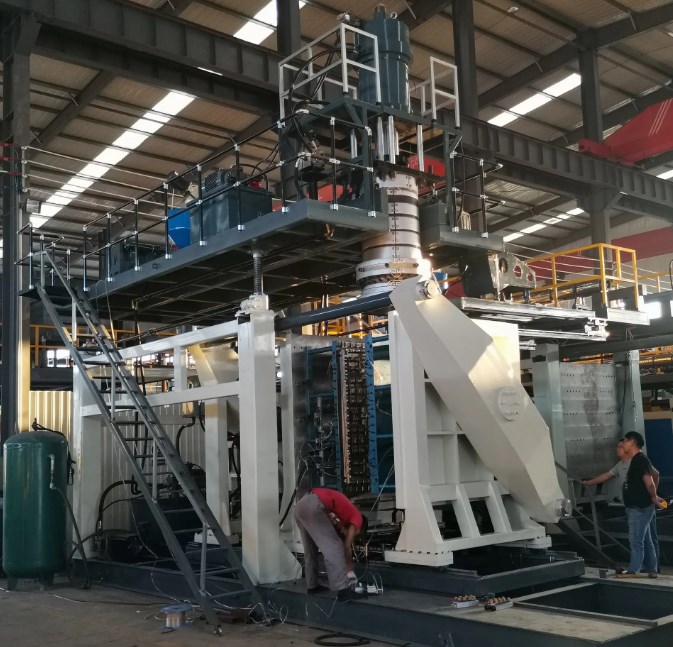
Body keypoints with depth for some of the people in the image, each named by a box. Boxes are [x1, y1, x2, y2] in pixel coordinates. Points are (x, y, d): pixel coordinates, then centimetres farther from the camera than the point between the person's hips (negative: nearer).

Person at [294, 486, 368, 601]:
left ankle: (312, 586, 28)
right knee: (334, 547, -6)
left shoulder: (344, 514, 35)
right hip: (313, 506, -9)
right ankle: (343, 590, -10)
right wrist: (350, 570, 19)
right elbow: (347, 546, 9)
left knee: (310, 549, 22)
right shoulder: (357, 517, 13)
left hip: (301, 504, 9)